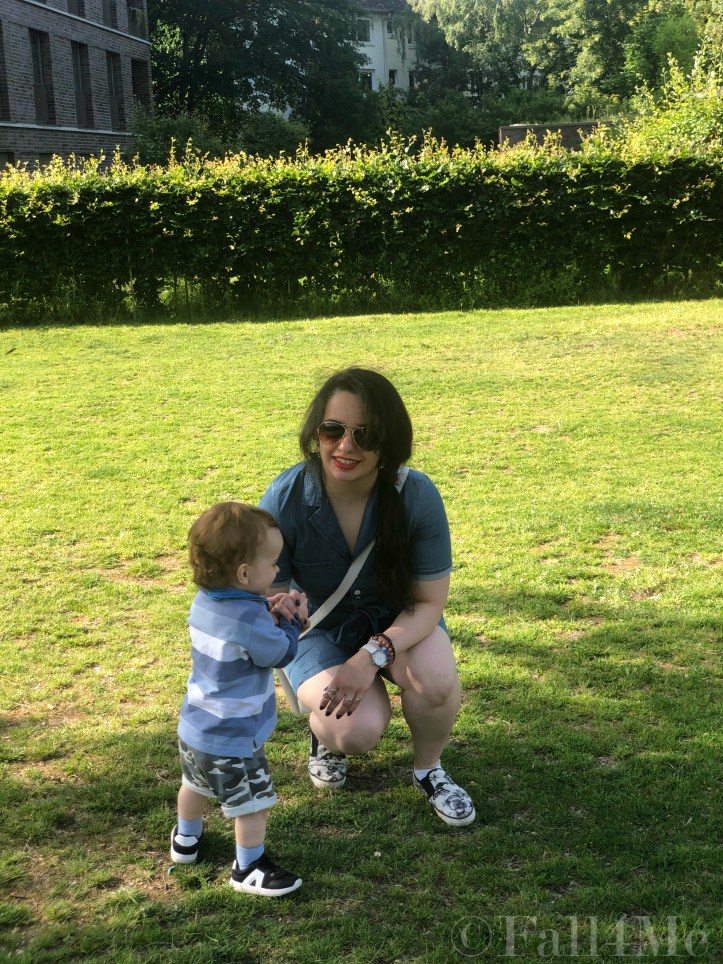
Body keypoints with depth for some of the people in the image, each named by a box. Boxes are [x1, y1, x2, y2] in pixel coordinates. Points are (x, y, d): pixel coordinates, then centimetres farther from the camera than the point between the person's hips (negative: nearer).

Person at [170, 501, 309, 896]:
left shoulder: (204, 600, -5)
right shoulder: (249, 622, -30)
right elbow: (281, 653, -16)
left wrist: (267, 608, -4)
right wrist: (293, 620, -1)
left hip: (194, 728, 9)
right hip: (233, 740, -9)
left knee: (195, 785, 31)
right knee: (253, 803, 10)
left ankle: (186, 839, 52)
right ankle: (249, 867, 24)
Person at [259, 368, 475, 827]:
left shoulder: (417, 496, -25)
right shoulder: (285, 499, -26)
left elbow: (430, 601, -17)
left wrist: (374, 655, -34)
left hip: (398, 621, 1)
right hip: (319, 629, -1)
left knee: (435, 677, -32)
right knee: (358, 730, -28)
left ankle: (430, 769, 2)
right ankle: (325, 735, 13)